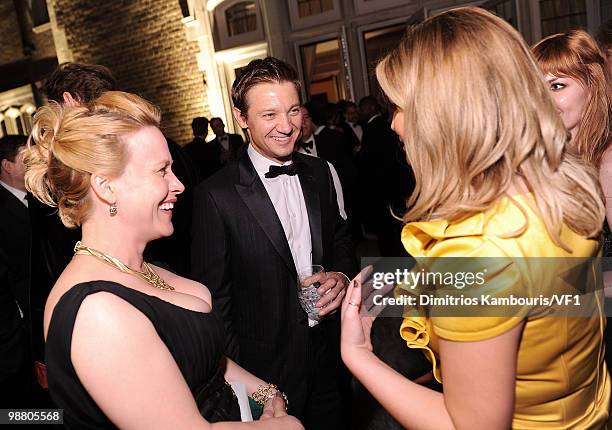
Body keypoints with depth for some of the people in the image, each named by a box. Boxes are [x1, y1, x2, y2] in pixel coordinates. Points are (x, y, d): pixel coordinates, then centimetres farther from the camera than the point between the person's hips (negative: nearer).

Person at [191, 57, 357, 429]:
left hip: (330, 353, 5)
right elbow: (214, 294, -12)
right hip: (267, 369, -5)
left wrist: (342, 274, -9)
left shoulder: (320, 172, -1)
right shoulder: (217, 196, -17)